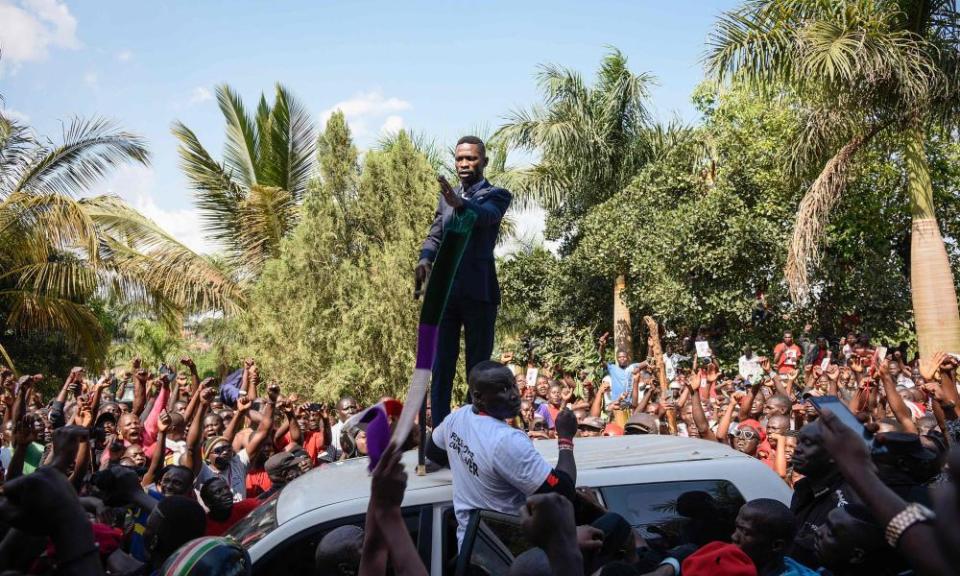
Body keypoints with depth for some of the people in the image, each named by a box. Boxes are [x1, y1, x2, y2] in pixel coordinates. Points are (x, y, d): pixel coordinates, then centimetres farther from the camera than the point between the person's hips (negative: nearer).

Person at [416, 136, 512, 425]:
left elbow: (486, 215, -21)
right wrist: (425, 257, -11)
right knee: (441, 367, 3)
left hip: (478, 293, -5)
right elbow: (435, 234, 12)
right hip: (444, 291, 5)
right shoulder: (447, 196, 19)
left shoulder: (496, 194, 2)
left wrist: (460, 203, -42)